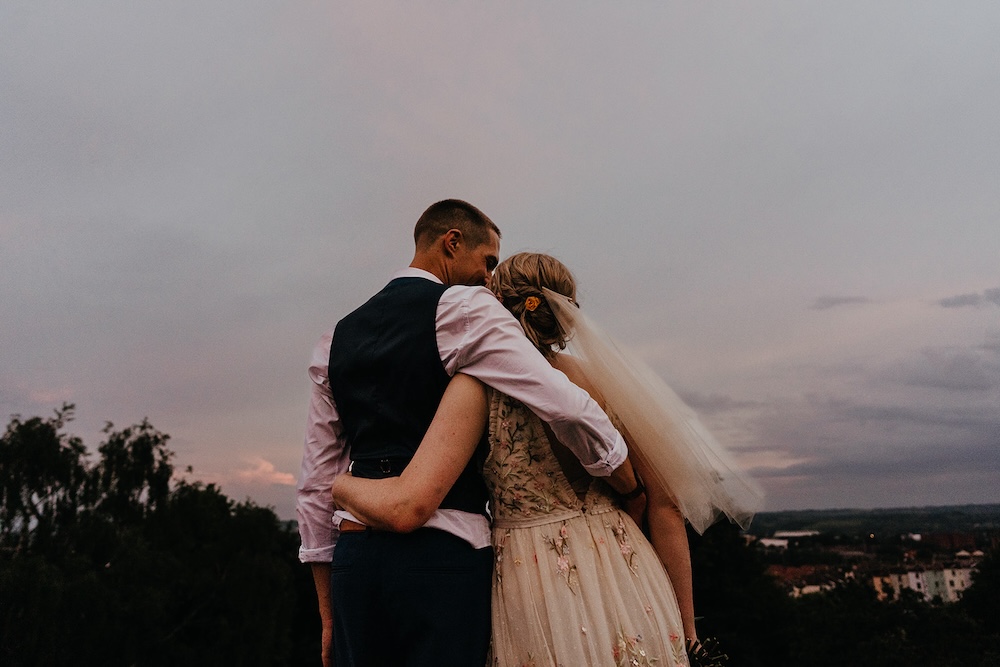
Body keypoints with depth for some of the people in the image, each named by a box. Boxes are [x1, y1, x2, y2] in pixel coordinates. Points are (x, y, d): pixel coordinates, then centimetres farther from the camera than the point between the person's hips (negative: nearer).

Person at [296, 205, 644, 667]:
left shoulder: (337, 338, 14)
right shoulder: (463, 308, -4)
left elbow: (317, 485, 14)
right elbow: (568, 408, -13)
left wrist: (328, 616, 20)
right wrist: (634, 493, 4)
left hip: (353, 558, 6)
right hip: (444, 554, -6)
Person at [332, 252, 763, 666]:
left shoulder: (478, 387, -11)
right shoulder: (603, 379, -2)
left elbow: (403, 507, -19)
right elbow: (664, 504, 0)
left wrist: (339, 483, 3)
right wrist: (685, 624, 11)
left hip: (533, 601, -3)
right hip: (625, 588, 3)